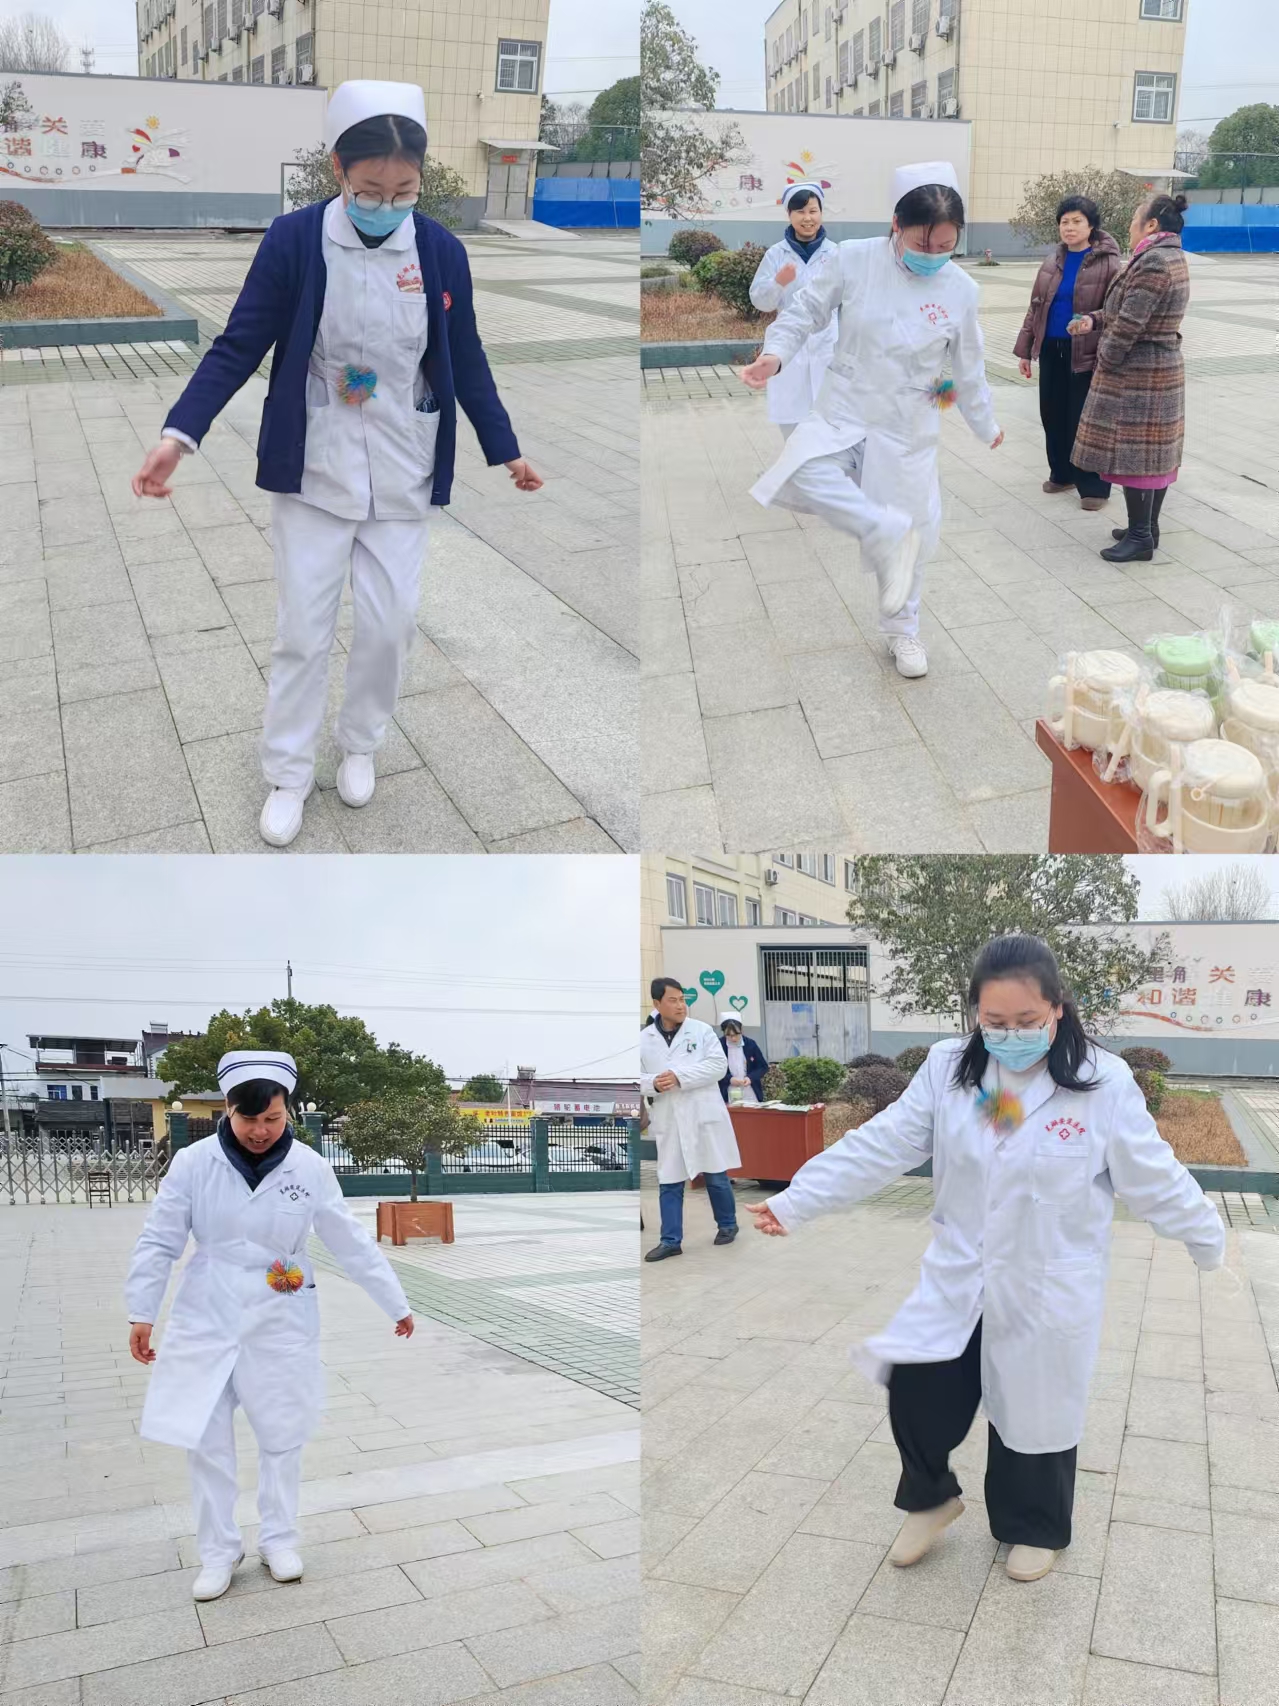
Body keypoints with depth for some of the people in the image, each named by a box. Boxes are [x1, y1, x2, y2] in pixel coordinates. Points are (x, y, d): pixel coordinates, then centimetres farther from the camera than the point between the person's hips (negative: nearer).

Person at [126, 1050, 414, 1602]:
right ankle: (218, 1552, 25)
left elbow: (352, 1243, -4)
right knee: (206, 1440, 7)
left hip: (281, 1322, 0)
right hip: (207, 1319, 0)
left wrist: (397, 1305, 0)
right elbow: (160, 1242, -4)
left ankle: (278, 1540, 30)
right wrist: (142, 1313, -4)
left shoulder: (309, 1168, -11)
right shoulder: (194, 1162, -12)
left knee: (282, 1436, 10)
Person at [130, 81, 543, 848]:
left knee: (391, 624, 5)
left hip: (403, 474, 2)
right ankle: (289, 776, 18)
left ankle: (361, 745, 30)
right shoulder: (293, 240, -13)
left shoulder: (442, 250, -6)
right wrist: (181, 434, -20)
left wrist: (506, 450, 11)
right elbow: (240, 346, -9)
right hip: (313, 470, -2)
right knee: (303, 629, 2)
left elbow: (466, 360, 6)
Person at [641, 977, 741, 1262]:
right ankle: (670, 1240, 12)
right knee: (669, 1182, 4)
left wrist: (679, 1076, -19)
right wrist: (653, 1083, -17)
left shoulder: (701, 1030, -2)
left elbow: (718, 1065, -10)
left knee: (716, 1177, 10)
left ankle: (727, 1225, 30)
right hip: (668, 1121, 1)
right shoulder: (643, 1039, 2)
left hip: (704, 1116, -1)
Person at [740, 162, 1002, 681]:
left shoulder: (960, 291, -5)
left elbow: (968, 368, 8)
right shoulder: (854, 260, -10)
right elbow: (805, 311, -1)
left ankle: (902, 630, 32)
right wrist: (776, 353, -20)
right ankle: (889, 535, -21)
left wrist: (986, 426, 19)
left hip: (909, 426, 1)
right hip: (844, 413, -1)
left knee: (909, 529, 8)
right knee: (800, 474, -32)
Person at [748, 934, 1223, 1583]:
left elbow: (1153, 1177, -4)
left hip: (1050, 1291, -2)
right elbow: (878, 1147, -6)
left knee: (1035, 1410, 12)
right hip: (957, 1279, 2)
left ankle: (1033, 1528, 42)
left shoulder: (1104, 1083, -15)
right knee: (916, 1389, -3)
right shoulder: (948, 1068, -7)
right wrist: (793, 1201, -8)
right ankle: (932, 1497, 29)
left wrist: (1210, 1239, 3)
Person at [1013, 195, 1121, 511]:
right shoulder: (1053, 261, 8)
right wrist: (1024, 349, 12)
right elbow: (1035, 307, 14)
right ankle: (1062, 474, 30)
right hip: (1051, 350, 6)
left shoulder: (1107, 264, -9)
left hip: (1086, 354, -6)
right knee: (1052, 415, 13)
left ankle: (1093, 486, 7)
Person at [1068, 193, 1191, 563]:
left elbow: (1131, 321, -22)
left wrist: (1105, 357, -9)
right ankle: (1147, 528, 22)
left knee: (1132, 452, -6)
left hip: (1136, 374, -10)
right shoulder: (1172, 258, 13)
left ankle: (1139, 537, -4)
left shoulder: (1153, 262, -20)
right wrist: (1094, 321, 5)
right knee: (1154, 452, 13)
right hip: (1164, 367, 10)